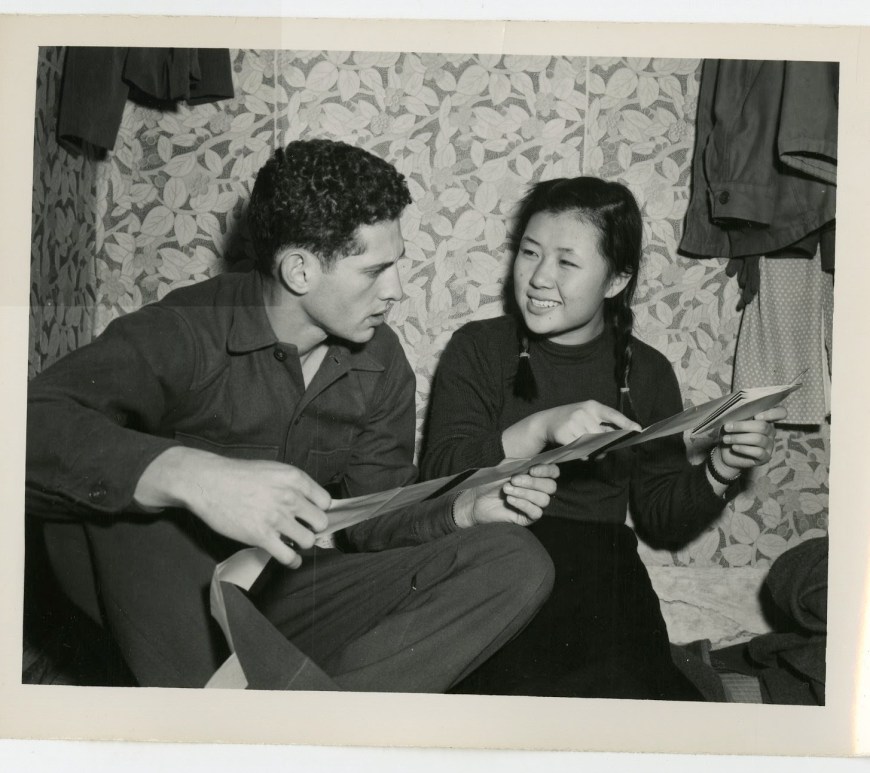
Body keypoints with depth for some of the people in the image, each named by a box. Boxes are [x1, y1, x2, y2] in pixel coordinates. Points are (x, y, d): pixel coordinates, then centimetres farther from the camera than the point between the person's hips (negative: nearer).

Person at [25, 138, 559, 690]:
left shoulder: (381, 361, 1)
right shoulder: (187, 330, -17)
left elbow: (372, 519, 3)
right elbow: (34, 425, -33)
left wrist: (467, 509, -16)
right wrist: (188, 474, -48)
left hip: (290, 594, 5)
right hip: (171, 604, -4)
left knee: (516, 562, -14)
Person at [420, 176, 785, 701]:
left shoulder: (646, 372, 12)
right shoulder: (478, 349, 7)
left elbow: (665, 522, 12)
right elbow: (440, 477, -8)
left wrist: (723, 469, -7)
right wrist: (541, 427, -21)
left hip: (602, 570, 2)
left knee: (627, 684, -29)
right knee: (530, 683, -32)